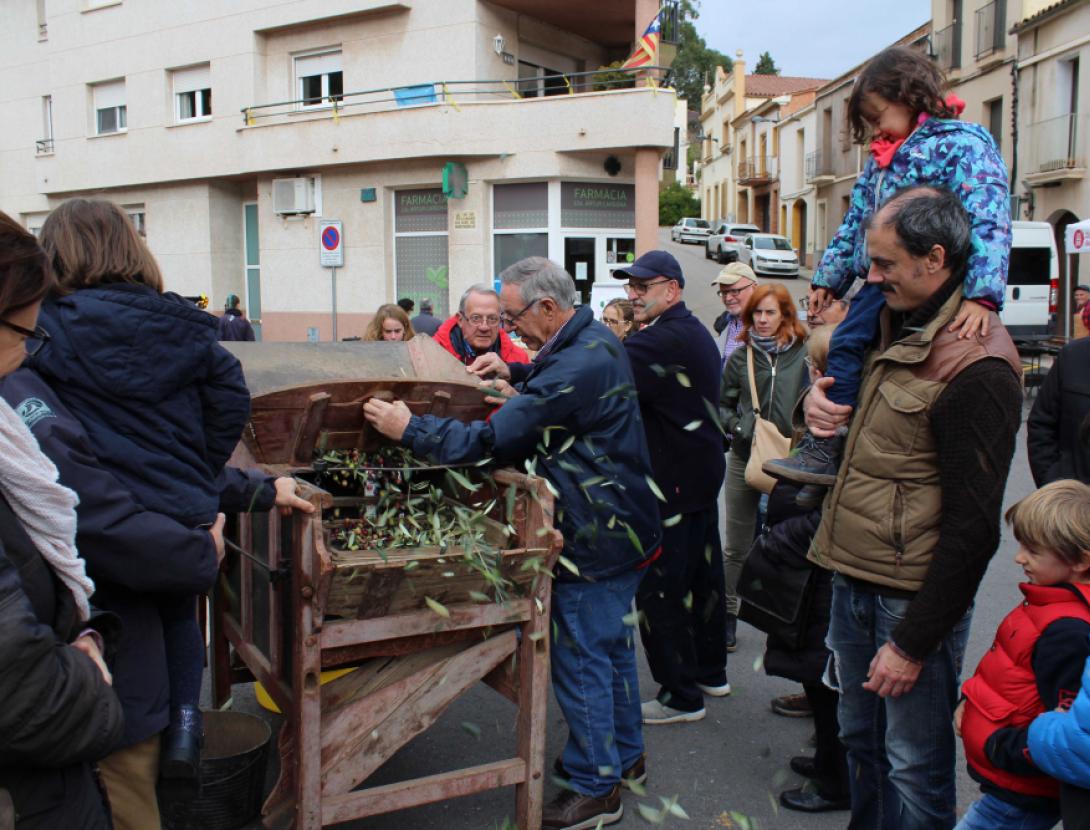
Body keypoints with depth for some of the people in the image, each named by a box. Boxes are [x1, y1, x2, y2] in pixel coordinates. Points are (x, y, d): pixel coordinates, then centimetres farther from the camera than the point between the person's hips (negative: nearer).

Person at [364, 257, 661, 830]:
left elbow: (493, 440, -27)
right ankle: (623, 756, 37)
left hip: (596, 539, -10)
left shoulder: (575, 368, -26)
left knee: (579, 658, 2)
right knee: (611, 643, 21)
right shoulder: (596, 340, 5)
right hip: (622, 525, 10)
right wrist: (517, 373, 9)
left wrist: (409, 429, -20)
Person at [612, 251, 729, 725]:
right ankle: (710, 672, 34)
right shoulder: (697, 334, 13)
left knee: (659, 588, -1)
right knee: (702, 575, 19)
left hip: (671, 484, -10)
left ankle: (681, 696, 8)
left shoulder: (664, 339, -20)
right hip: (702, 473, 10)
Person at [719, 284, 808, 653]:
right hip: (744, 459, 1)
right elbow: (722, 405, 9)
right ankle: (728, 615, 24)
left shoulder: (804, 354, -4)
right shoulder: (740, 357, 3)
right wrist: (741, 428, -7)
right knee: (737, 546, 10)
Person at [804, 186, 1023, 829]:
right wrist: (818, 398, 7)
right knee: (862, 743, 23)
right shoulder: (897, 328, 9)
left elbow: (973, 526, -20)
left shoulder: (976, 366, -19)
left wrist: (913, 642, -17)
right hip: (854, 582, 9)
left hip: (913, 599, -8)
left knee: (914, 773, 6)